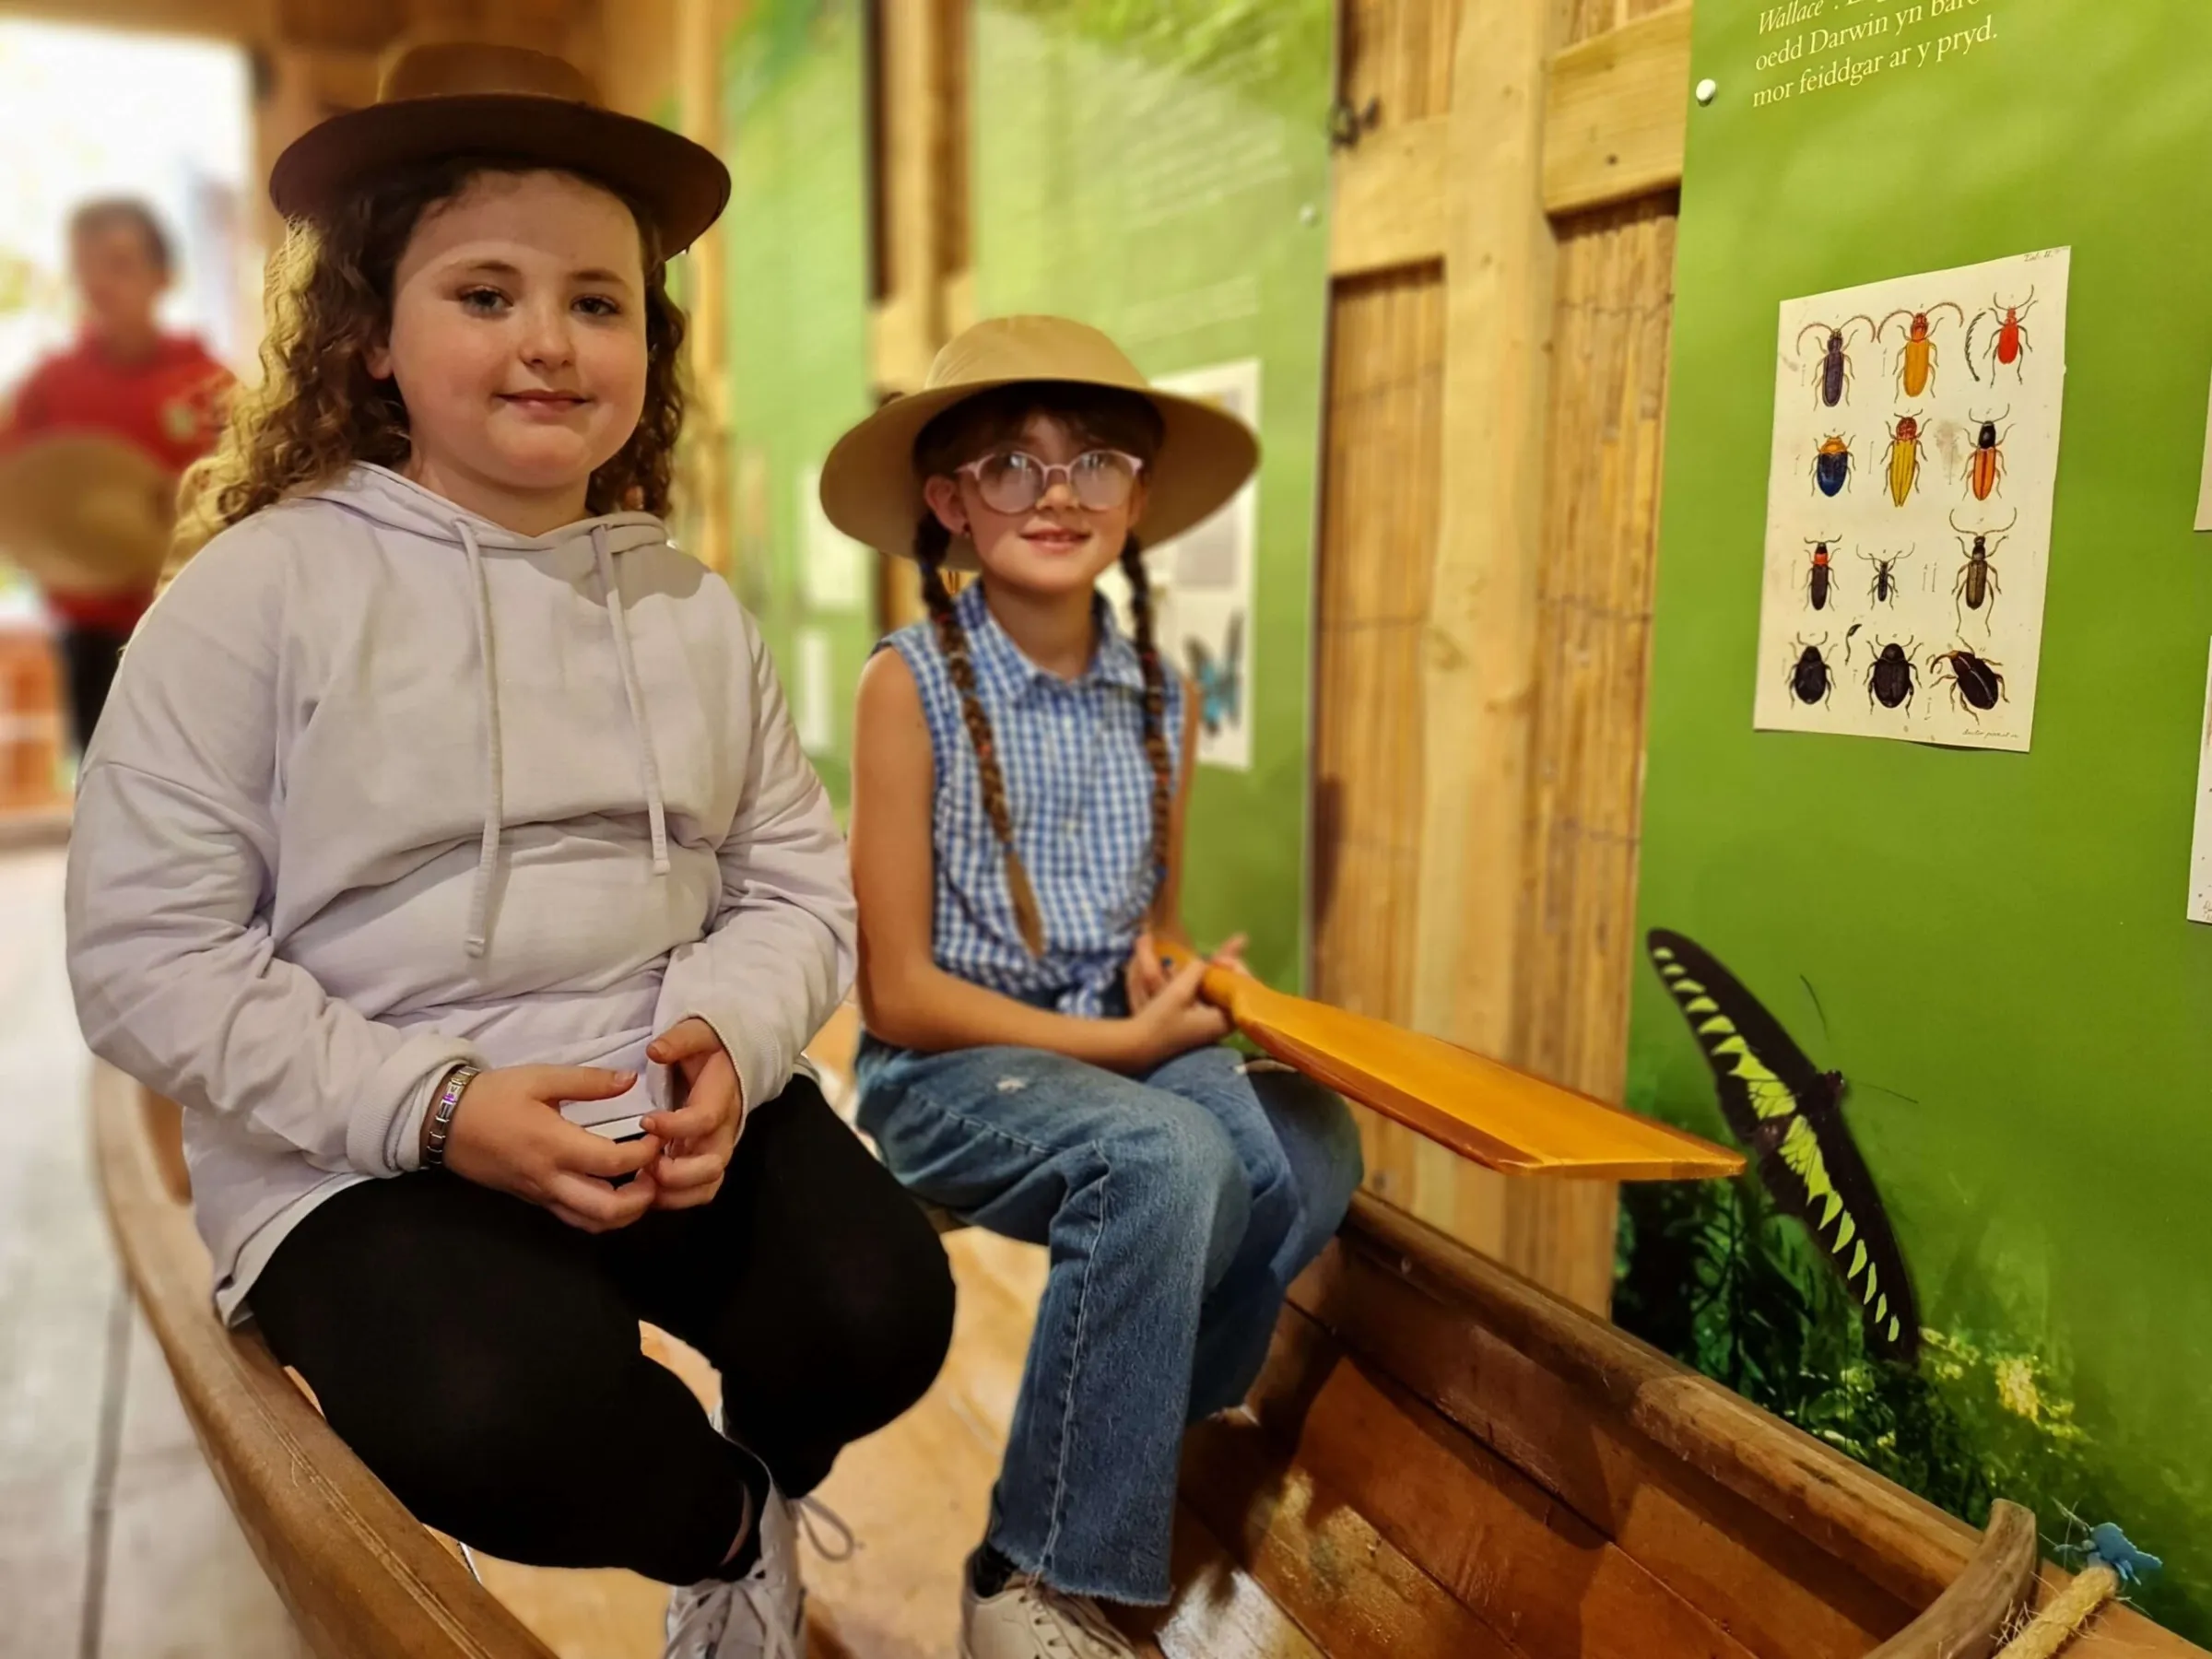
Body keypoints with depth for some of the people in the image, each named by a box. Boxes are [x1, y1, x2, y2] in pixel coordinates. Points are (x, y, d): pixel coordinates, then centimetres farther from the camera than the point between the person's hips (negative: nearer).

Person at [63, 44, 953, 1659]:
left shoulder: (696, 611, 6)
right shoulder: (264, 589, -7)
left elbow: (800, 886, 6)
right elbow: (147, 956, -10)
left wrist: (727, 1040, -16)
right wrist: (438, 1107, -20)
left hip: (676, 1106, 4)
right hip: (360, 1153, -3)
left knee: (882, 1307, -19)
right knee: (505, 1413, -30)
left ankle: (739, 1491, 19)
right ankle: (732, 1522, 9)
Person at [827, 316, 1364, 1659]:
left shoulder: (1163, 694, 3)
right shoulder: (914, 683, -12)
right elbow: (900, 994, -12)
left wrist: (1171, 977, -7)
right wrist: (1128, 1040, -13)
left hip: (1121, 1046, 5)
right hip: (945, 1068, -5)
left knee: (1309, 1145, -21)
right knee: (1164, 1157, -32)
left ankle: (1127, 1436, 5)